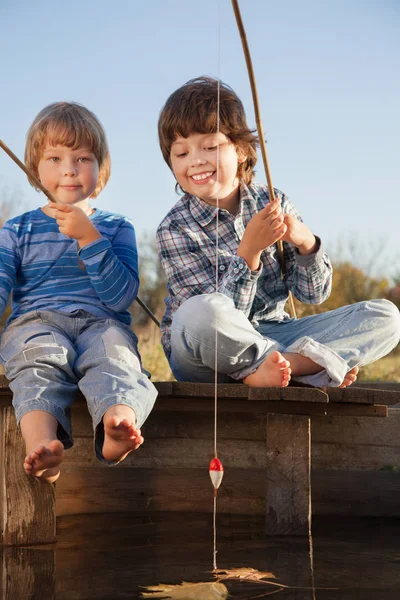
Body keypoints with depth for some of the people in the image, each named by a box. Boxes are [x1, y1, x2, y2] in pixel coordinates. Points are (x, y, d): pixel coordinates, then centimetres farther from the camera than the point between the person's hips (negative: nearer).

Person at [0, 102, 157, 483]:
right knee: (40, 360, -35)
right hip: (36, 321, 0)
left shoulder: (116, 229, 18)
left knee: (112, 354, -36)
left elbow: (120, 298, 3)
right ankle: (41, 442, -63)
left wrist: (89, 238, -7)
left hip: (101, 323, 0)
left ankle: (118, 422, -68)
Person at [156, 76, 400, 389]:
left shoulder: (273, 203, 1)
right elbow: (216, 315, -19)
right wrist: (249, 251, -31)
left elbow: (313, 294, 2)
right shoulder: (175, 230, -11)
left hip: (271, 334, 5)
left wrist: (306, 243, -19)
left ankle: (266, 370, -24)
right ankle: (315, 364, -21)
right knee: (199, 312, -41)